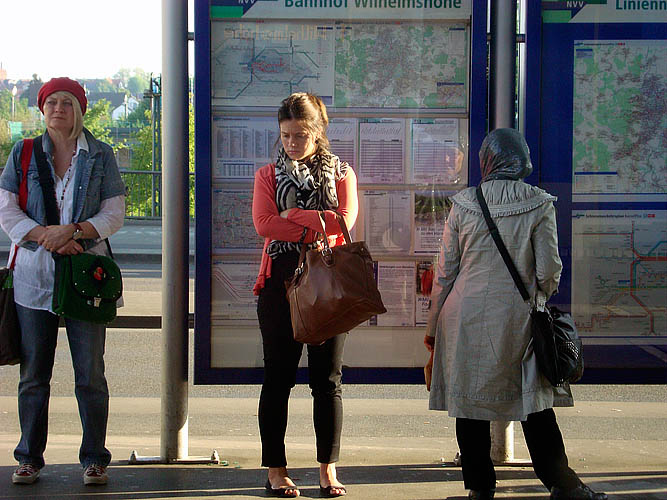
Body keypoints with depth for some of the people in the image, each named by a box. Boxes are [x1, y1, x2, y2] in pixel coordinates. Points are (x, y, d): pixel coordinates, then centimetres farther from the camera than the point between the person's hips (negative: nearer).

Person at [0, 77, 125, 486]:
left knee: (90, 373, 1)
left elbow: (114, 214, 0)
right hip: (34, 272, 1)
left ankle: (95, 458, 10)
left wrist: (73, 230, -16)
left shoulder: (101, 156, 6)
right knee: (34, 373, 6)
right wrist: (45, 235, -13)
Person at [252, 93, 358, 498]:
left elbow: (345, 220, -8)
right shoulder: (269, 175, 9)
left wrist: (293, 215, -9)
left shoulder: (341, 173, 10)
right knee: (278, 377, 2)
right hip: (281, 282, 0)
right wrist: (318, 226, -12)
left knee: (328, 379, 3)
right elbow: (263, 223, -8)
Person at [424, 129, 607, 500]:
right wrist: (542, 293, 20)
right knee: (535, 400, 7)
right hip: (517, 317, 0)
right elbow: (549, 270, -3)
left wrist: (434, 326, 11)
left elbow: (445, 270, 3)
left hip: (466, 315, 1)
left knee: (470, 400, 7)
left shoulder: (463, 204, 0)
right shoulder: (540, 204, -3)